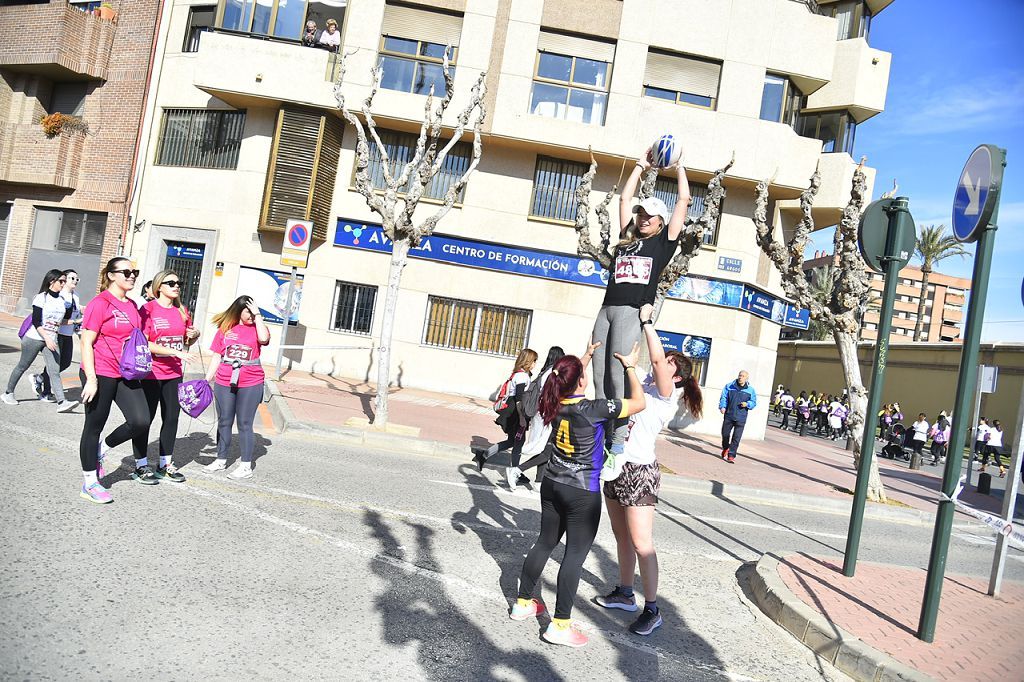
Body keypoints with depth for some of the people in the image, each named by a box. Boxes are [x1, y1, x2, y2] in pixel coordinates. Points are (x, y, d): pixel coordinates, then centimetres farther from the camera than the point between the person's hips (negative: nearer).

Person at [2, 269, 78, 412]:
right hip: (34, 338, -4)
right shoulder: (41, 298, -9)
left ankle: (61, 402, -18)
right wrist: (47, 338, -22)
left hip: (52, 340, 4)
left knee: (54, 371, -7)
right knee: (22, 366, 9)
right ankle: (8, 393, 28)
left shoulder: (61, 301, 8)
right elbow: (36, 322, -15)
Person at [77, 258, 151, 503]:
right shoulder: (100, 303, -11)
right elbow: (86, 343, -13)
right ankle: (90, 483, 18)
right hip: (100, 374, -7)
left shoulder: (132, 306, 11)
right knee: (94, 426, 5)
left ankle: (101, 449, 22)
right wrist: (91, 379, -18)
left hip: (126, 374, 7)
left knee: (141, 421, -4)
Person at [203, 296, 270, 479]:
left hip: (250, 385, -3)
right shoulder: (225, 329, 7)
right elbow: (216, 357, 10)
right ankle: (221, 460, 25)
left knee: (244, 424, 2)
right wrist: (207, 381, 8)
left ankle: (246, 465, 8)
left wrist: (258, 315, -13)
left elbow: (264, 338, -22)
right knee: (224, 422, 12)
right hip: (224, 384, 3)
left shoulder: (257, 328, 2)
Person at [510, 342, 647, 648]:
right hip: (583, 493, -7)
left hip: (552, 484, 7)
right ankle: (560, 625, 7)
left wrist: (588, 356, 26)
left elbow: (573, 386, 22)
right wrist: (629, 367, -1)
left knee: (546, 542, 18)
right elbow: (639, 403, -10)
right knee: (575, 554, 2)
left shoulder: (555, 403, -3)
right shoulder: (594, 409, -21)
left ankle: (523, 603, 29)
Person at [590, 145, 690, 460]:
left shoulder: (664, 242, 11)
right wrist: (642, 165, 32)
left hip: (632, 313, -5)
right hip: (607, 310, 5)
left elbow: (683, 201, 11)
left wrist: (679, 165, 21)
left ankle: (619, 439, -11)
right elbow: (625, 198, 28)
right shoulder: (628, 238, 22)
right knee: (599, 375, 0)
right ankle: (599, 435, 4)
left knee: (618, 374, -13)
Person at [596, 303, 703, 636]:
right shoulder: (644, 384, 10)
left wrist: (646, 320, -18)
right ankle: (624, 593, 31)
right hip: (616, 467, 8)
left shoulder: (667, 394, -10)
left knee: (641, 544, -5)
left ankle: (652, 610, 5)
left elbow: (658, 357, -23)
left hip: (638, 471, -8)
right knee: (622, 537, 17)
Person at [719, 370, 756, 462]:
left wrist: (747, 404, -12)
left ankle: (731, 455, 2)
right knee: (725, 434, 9)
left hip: (740, 418, -1)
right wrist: (722, 407, -14)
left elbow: (754, 402, 9)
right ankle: (725, 448, 38)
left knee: (736, 437, -5)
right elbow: (724, 397, 2)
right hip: (729, 416, 1)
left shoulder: (750, 390, 4)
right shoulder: (729, 386, 4)